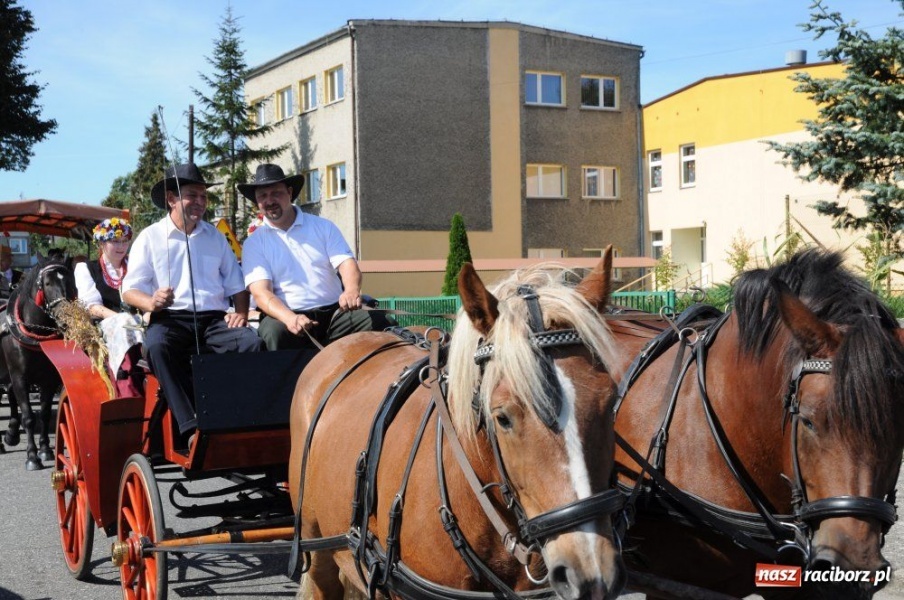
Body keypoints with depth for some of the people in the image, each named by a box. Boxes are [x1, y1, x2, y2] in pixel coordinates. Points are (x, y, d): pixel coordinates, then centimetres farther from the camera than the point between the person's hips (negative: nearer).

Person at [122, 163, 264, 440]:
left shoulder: (215, 236, 20)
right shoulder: (150, 237, 9)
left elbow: (236, 284, 21)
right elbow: (129, 289, 3)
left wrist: (241, 313, 0)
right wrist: (151, 303, -20)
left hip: (215, 319, 3)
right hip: (170, 318, -3)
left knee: (252, 342, -28)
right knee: (157, 345, -38)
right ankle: (191, 426, -41)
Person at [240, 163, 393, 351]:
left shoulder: (323, 227, 12)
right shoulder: (254, 244, 6)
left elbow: (347, 263, 0)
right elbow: (260, 291, -7)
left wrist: (352, 290, -27)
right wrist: (289, 318, -30)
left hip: (334, 312, 2)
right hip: (286, 316, -2)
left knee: (378, 322, -24)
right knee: (274, 331, -36)